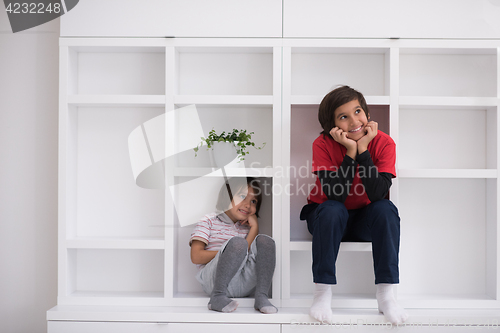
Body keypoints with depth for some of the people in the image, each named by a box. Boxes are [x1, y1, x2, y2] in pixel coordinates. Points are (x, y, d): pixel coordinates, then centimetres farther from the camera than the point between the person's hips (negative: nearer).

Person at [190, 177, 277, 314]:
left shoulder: (247, 227, 19)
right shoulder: (209, 221, 7)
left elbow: (252, 255, 1)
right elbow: (196, 257, -5)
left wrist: (254, 228, -2)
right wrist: (227, 253, -8)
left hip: (244, 284, 4)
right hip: (214, 280, -4)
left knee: (264, 241, -15)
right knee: (237, 242, -29)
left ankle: (261, 296, -24)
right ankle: (218, 296, -28)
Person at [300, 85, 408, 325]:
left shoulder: (383, 143, -16)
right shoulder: (323, 144, -18)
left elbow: (377, 193, -28)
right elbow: (334, 194, -28)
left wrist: (363, 149, -31)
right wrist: (350, 151, -32)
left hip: (365, 220, 1)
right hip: (329, 218, -1)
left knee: (386, 209, -29)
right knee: (332, 210, -33)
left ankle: (385, 294, -23)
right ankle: (323, 293, -24)